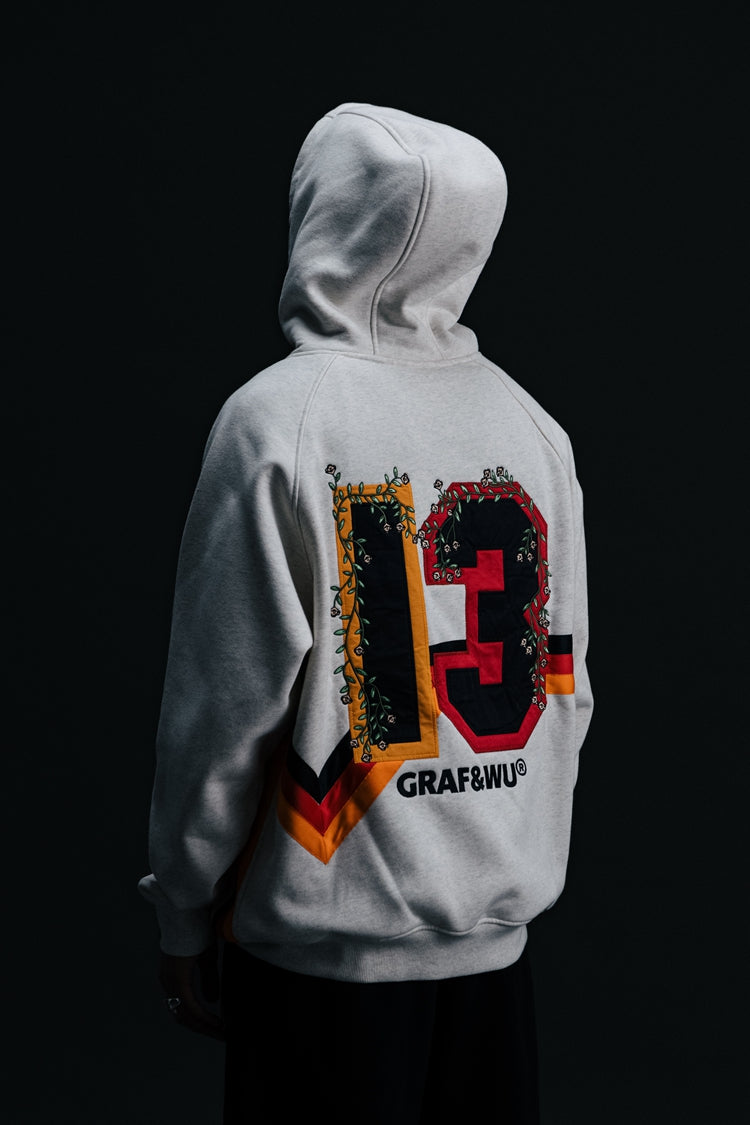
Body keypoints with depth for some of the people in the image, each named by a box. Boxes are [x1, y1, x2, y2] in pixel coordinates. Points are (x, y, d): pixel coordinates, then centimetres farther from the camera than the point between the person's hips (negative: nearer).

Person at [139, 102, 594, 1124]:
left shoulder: (277, 417, -13)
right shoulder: (535, 426, 3)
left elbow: (226, 708, -12)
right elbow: (564, 686, 7)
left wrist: (183, 916, -1)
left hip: (326, 935, -4)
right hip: (500, 930, 5)